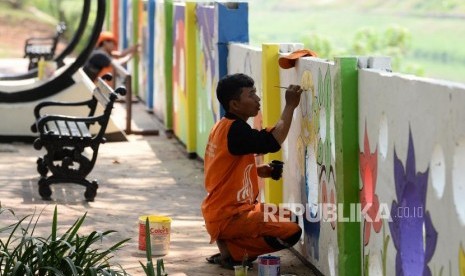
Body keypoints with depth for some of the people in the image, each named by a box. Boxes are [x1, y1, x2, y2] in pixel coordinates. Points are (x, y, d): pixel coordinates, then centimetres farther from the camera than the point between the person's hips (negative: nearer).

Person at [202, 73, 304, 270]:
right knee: (292, 232, -16)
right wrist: (290, 106, -22)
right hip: (228, 218, -10)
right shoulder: (235, 130, -20)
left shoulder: (223, 127, 11)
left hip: (219, 211, 10)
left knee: (287, 217, 24)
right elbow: (272, 142, -32)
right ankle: (230, 251, -8)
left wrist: (257, 171, 7)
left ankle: (229, 247, 9)